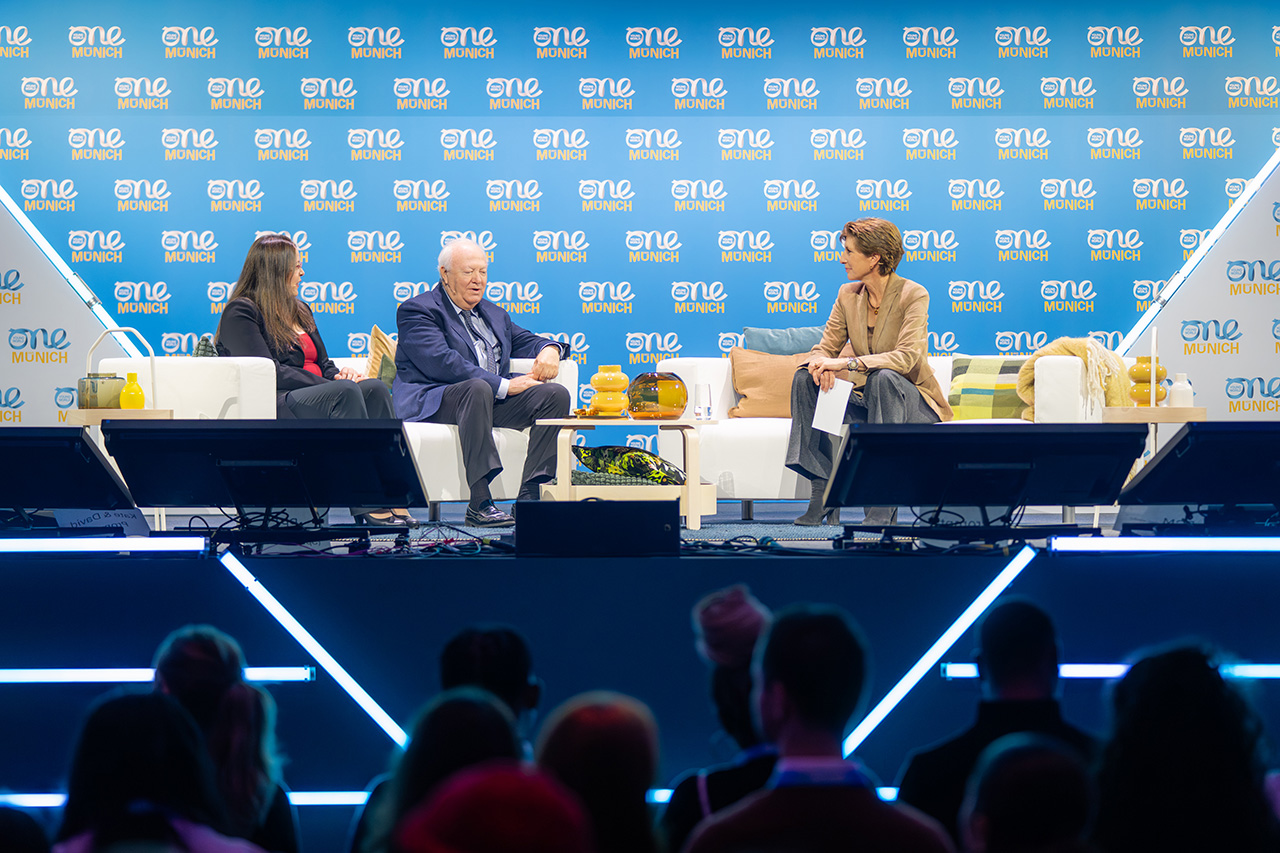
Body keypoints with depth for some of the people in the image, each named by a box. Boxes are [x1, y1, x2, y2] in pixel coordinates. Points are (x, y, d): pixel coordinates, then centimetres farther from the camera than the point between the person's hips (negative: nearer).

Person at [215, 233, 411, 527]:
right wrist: (335, 386, -18)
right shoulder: (240, 313, -1)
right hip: (271, 406, -8)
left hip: (317, 396, 8)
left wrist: (339, 374, -2)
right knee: (345, 392, -33)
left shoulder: (299, 310, 27)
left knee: (375, 388, -22)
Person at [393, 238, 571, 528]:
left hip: (494, 399, 7)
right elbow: (440, 362, -15)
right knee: (478, 389, -40)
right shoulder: (416, 310, -1)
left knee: (556, 394, -16)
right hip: (432, 402, -7)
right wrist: (504, 385, -21)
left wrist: (549, 349, -3)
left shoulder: (494, 314, 26)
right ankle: (479, 504, -43)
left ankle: (529, 497, -25)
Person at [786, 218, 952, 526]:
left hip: (912, 401, -6)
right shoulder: (848, 295, 4)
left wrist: (846, 363, -34)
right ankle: (822, 495, -23)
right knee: (805, 379, -16)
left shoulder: (914, 295, -14)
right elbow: (825, 347, 3)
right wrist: (821, 364, -24)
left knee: (884, 378, -38)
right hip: (864, 399, 6)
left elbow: (906, 357, -27)